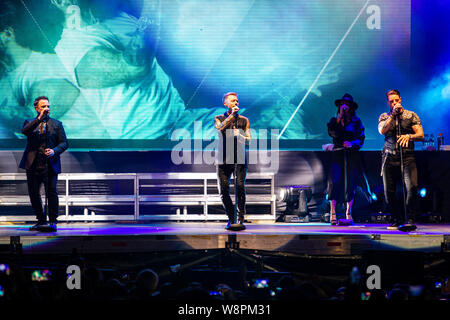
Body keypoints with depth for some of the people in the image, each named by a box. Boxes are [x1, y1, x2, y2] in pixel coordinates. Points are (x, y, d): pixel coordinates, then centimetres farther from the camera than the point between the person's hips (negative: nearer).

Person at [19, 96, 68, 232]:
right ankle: (41, 220, 18)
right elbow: (24, 131, -11)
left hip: (50, 165, -2)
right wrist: (39, 119, -18)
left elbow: (64, 143, 6)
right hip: (33, 165, 2)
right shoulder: (30, 123, 12)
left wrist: (54, 151, -13)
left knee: (51, 192, -13)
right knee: (33, 193, 6)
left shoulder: (57, 124, 12)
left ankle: (53, 222, -7)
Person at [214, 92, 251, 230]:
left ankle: (241, 219, -8)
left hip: (240, 158, -1)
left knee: (240, 187, -14)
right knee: (223, 190, -2)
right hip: (224, 159, 1)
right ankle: (231, 219, 13)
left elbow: (248, 140, 3)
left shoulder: (244, 120, 12)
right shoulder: (218, 119, 11)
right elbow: (220, 128, -13)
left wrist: (239, 136, -18)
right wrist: (232, 115, -17)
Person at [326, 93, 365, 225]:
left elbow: (361, 138, 6)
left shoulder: (356, 121, 12)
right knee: (335, 181, -14)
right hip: (337, 154, -1)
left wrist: (352, 143, -13)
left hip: (352, 155, 1)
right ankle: (332, 214, -14)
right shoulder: (334, 120, 13)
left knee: (351, 183, -1)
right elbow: (333, 133, -7)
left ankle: (349, 214, 6)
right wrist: (340, 117, -8)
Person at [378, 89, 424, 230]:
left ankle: (410, 219, -11)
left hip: (407, 157, -2)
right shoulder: (384, 117, 13)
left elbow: (421, 136, 2)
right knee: (389, 192, 1)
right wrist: (393, 114, -11)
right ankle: (397, 219, 19)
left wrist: (409, 136, -18)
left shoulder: (411, 116, 9)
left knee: (412, 187, -22)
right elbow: (382, 131, -8)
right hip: (390, 158, 2)